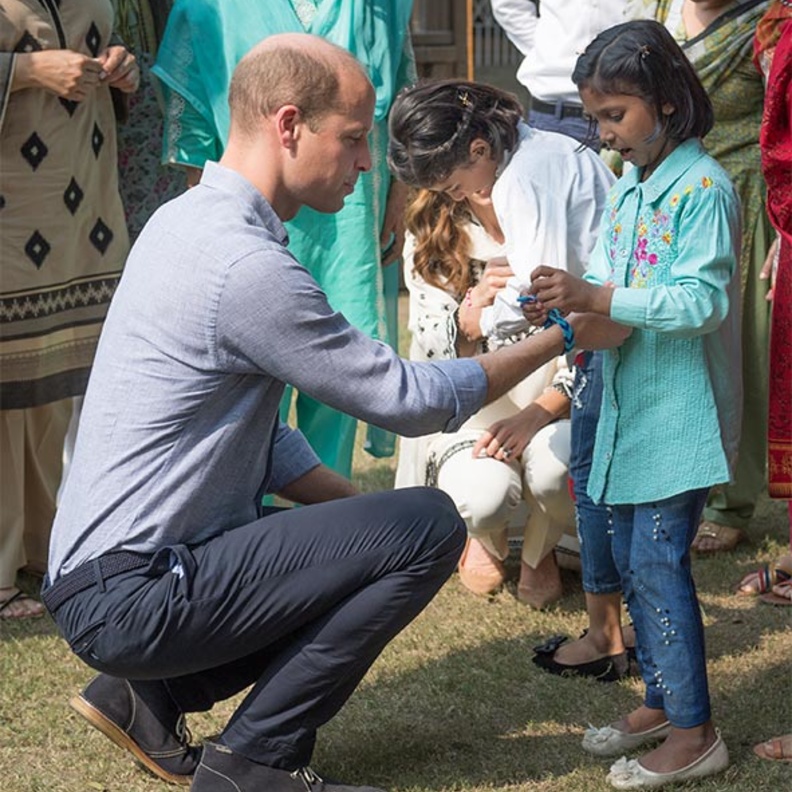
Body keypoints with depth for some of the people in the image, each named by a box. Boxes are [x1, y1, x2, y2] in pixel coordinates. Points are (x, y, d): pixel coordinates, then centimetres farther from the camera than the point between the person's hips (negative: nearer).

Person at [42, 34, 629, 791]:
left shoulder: (189, 218, 10)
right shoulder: (245, 266, -22)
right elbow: (406, 399, -14)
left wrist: (362, 515, 9)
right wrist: (565, 335, -4)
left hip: (100, 572, 10)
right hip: (131, 596, -10)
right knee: (429, 526, -13)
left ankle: (152, 692, 16)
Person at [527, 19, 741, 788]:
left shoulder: (704, 188, -15)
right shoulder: (627, 187, 10)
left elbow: (701, 302, -23)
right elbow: (607, 279, 11)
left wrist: (596, 298, -27)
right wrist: (564, 301, -11)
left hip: (681, 411, -8)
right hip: (630, 406, 9)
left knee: (657, 560, -8)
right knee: (631, 557, 14)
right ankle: (660, 701, 27)